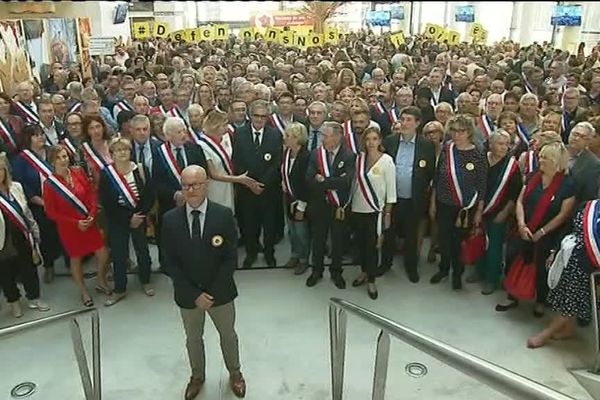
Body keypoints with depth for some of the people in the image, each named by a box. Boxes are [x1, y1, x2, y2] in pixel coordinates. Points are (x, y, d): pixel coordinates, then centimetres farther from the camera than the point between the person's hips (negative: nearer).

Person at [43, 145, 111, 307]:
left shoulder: (78, 172, -6)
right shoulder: (49, 184, -15)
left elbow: (91, 193, 0)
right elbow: (51, 213, -10)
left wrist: (92, 215, -13)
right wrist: (75, 222, -14)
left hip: (89, 222, 3)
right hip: (68, 227, -3)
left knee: (103, 253, 5)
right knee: (76, 258, 13)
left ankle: (101, 283, 32)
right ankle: (84, 292, 32)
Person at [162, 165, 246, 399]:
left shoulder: (224, 215, -16)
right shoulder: (170, 219, -11)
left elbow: (231, 259, -14)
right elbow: (171, 263, -9)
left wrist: (212, 292, -18)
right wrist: (194, 294, -15)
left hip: (220, 292, -1)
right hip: (187, 294, 1)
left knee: (227, 335, 20)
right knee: (193, 338, 22)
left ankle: (234, 372, 46)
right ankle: (197, 376, 48)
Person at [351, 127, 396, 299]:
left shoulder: (387, 160, -9)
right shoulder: (359, 158, 1)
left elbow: (391, 188, -7)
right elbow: (354, 182, 8)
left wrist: (388, 213, -6)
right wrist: (348, 203, 7)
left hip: (375, 210, -4)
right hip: (357, 208, 4)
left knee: (372, 245, 0)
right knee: (360, 243, 13)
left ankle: (371, 281, 14)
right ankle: (364, 272, 33)